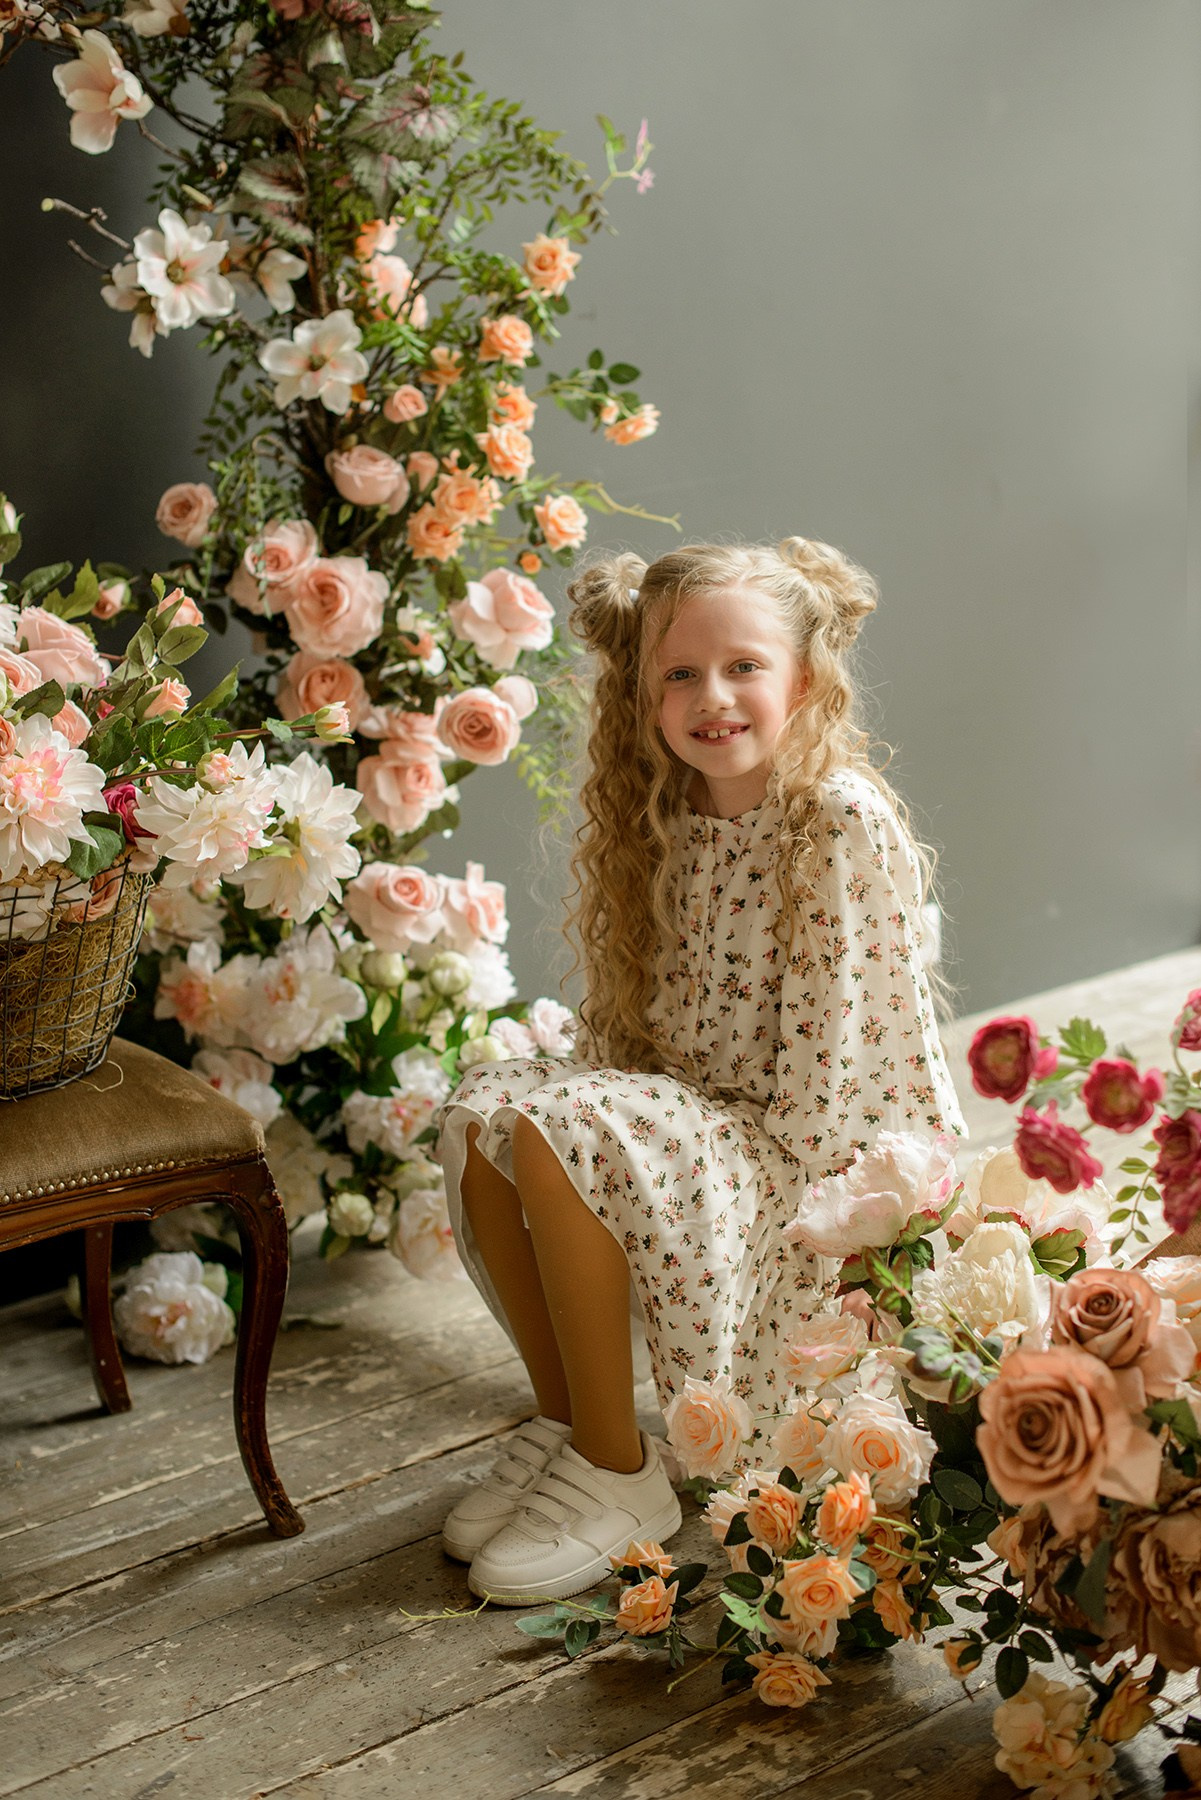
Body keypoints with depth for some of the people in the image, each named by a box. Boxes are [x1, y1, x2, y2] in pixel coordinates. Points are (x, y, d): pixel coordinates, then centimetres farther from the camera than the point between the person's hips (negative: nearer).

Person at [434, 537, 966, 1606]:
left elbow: (834, 1040, -18)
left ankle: (620, 1475, -13)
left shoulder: (845, 823, -16)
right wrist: (605, 1118, -5)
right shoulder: (659, 823, 6)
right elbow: (622, 1019, 10)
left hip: (818, 1159, -7)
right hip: (693, 1121, 7)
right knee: (485, 1110, -12)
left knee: (562, 1132, -27)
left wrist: (763, 1187, -17)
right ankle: (565, 1423, 0)